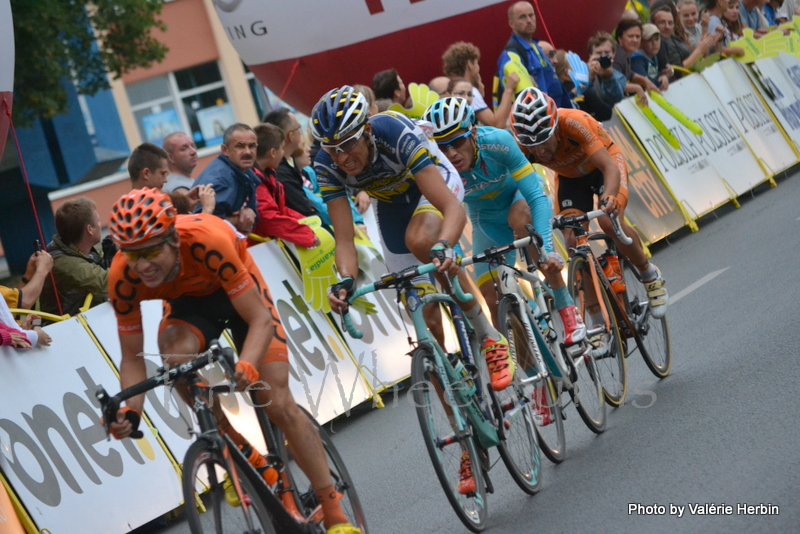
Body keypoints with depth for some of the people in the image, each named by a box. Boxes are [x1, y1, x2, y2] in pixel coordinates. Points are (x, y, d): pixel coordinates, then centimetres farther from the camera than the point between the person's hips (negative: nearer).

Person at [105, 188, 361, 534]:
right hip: (189, 302, 2)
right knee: (176, 352, -33)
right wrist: (130, 410, -37)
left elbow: (260, 319, -36)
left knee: (278, 404, -11)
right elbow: (132, 356, -19)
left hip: (239, 290, -2)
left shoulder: (206, 241, -41)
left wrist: (247, 365, -55)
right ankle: (241, 452, -11)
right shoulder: (123, 278, -30)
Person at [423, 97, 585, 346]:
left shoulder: (497, 142, -36)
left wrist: (547, 249, -48)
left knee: (519, 218, -37)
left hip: (519, 196, -3)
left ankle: (566, 306, -24)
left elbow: (537, 197, -37)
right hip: (487, 221, 3)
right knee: (495, 301, -5)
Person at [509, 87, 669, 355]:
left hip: (604, 163, -4)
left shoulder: (574, 123, -40)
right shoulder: (522, 143, -30)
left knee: (610, 223, -29)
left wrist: (609, 198, -61)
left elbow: (610, 168, -41)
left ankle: (651, 276, 0)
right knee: (574, 242, -14)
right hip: (569, 175, 4)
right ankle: (598, 325, -3)